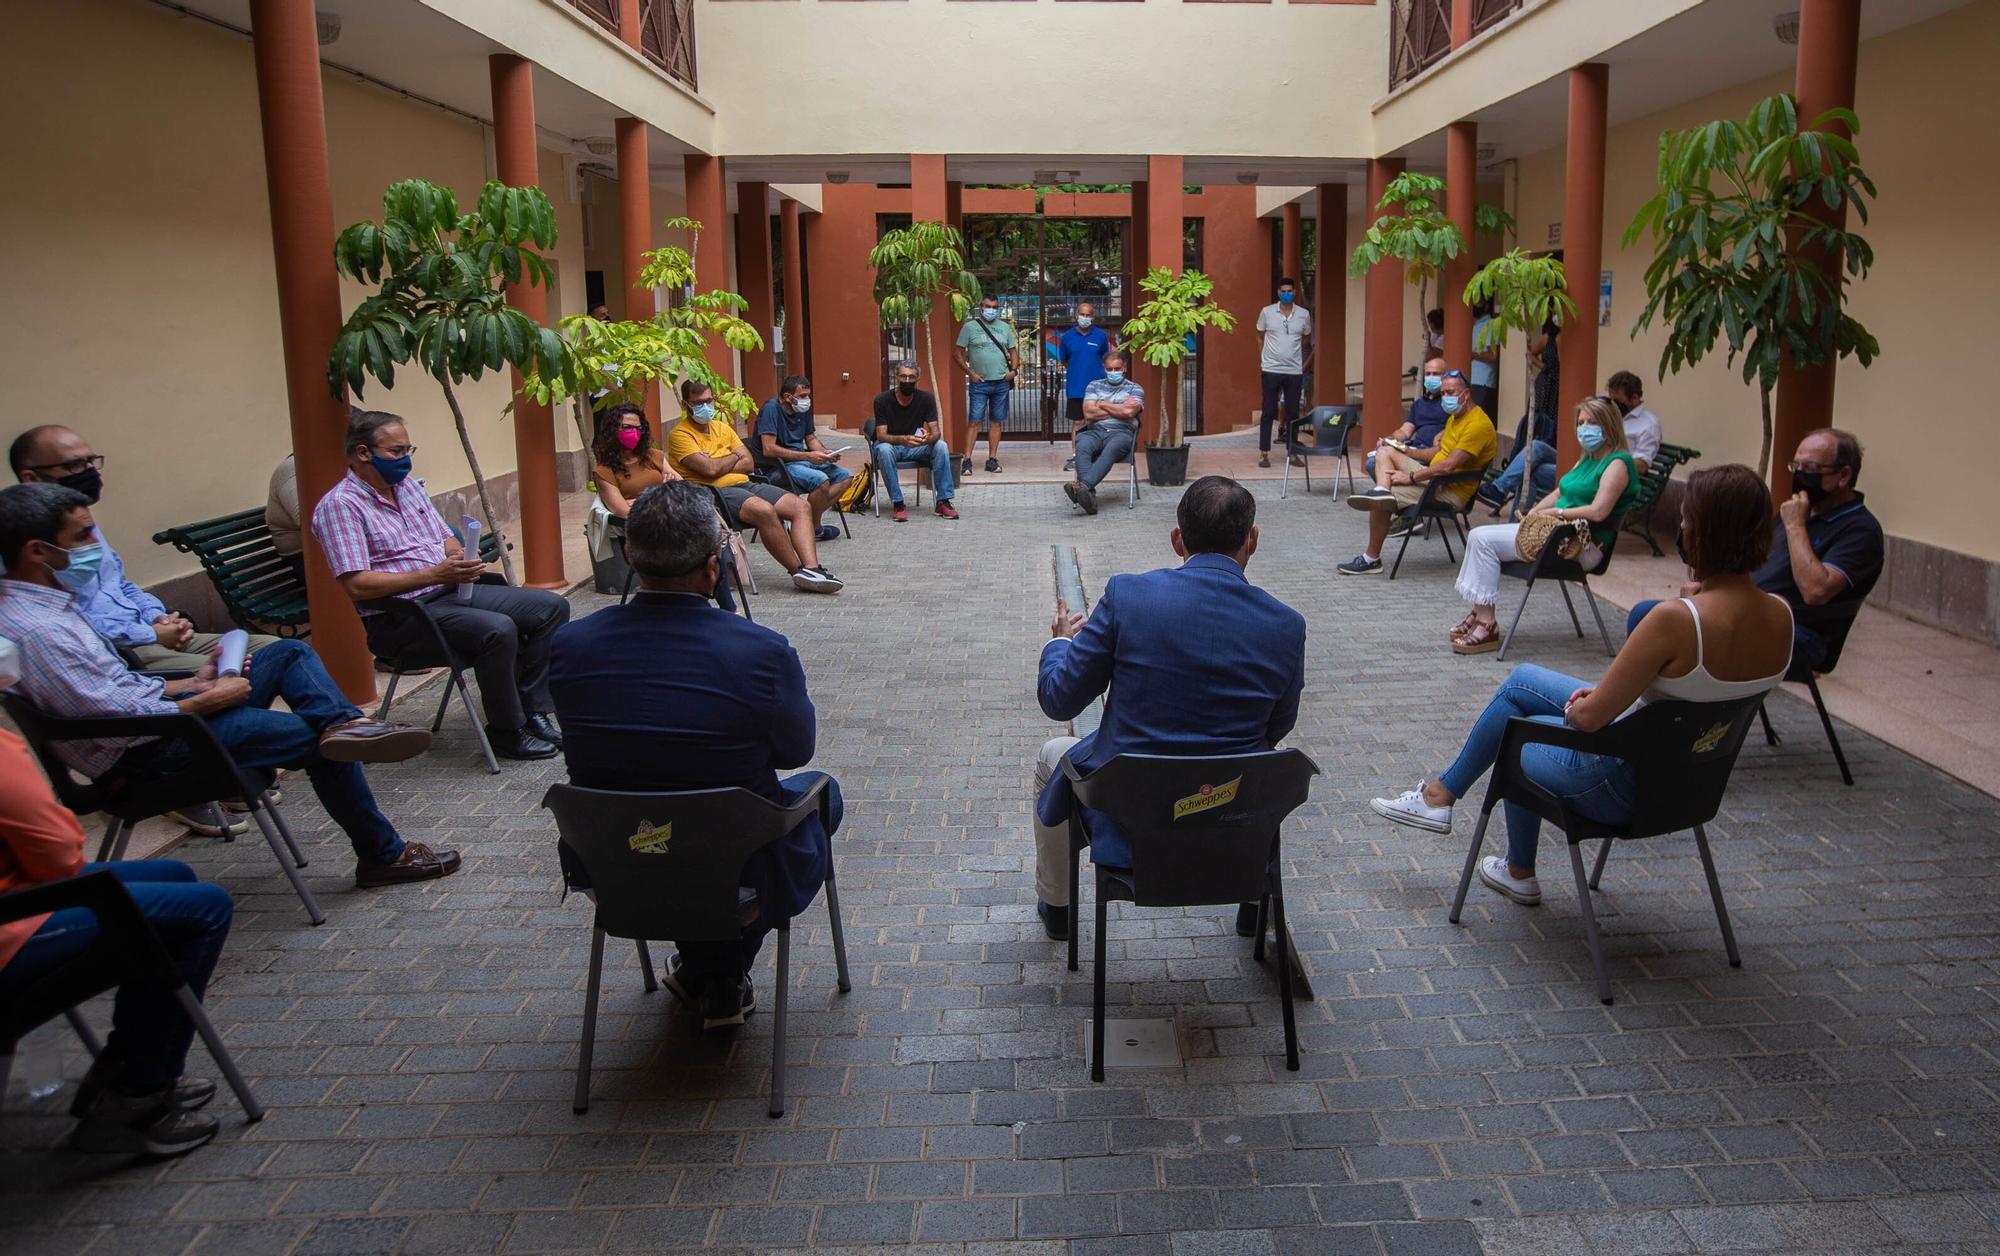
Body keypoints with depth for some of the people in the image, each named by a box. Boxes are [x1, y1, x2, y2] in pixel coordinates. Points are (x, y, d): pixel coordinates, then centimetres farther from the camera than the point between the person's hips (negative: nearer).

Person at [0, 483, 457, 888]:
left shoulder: (46, 602, 8)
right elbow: (116, 725, -27)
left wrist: (192, 683, 6)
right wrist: (208, 700, -15)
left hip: (153, 708, 11)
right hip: (141, 755, -11)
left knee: (289, 653, 10)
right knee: (322, 743, -8)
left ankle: (343, 723, -20)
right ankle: (385, 856, 6)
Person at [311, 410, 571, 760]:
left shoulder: (409, 486, 16)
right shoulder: (340, 505, -11)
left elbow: (445, 539, 21)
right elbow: (357, 585, -20)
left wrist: (463, 559, -5)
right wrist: (433, 575, -23)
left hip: (452, 591, 9)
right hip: (400, 615, -9)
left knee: (553, 606, -2)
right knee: (498, 630, -33)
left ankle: (532, 711, 1)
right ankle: (507, 733, -15)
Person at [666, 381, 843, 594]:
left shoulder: (722, 428, 22)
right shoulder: (680, 435, -1)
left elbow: (748, 463, 12)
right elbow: (709, 469, -14)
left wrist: (718, 466, -5)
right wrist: (734, 457, 5)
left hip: (743, 484, 8)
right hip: (712, 491, -8)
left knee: (799, 505, -12)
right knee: (764, 510, -34)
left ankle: (811, 568, -28)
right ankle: (798, 571, -23)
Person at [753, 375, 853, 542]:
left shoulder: (804, 409, 9)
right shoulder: (771, 409, -15)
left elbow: (811, 438, 22)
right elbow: (768, 450, -24)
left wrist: (825, 452, -2)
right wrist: (807, 456, -24)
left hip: (801, 460, 9)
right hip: (776, 466, -9)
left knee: (845, 475, -4)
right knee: (821, 480, -31)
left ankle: (812, 518, -12)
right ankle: (814, 529, -10)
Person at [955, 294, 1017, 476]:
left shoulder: (1005, 327, 12)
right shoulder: (970, 327, 1)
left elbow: (1013, 351, 18)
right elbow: (960, 354, 0)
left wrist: (1014, 369, 1)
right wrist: (970, 373, -10)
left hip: (1001, 382, 4)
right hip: (979, 383, -4)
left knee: (996, 422, 6)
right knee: (974, 421, -7)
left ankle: (992, 459, 12)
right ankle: (967, 460, -7)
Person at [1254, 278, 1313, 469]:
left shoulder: (1304, 314, 3)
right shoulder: (1267, 312, -1)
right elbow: (1259, 336, 11)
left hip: (1295, 371, 2)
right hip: (1272, 370, -2)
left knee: (1293, 414, 6)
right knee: (1268, 413, -1)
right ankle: (1264, 453, 3)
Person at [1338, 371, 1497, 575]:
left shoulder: (1478, 424, -19)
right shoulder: (1455, 416, 14)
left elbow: (1448, 466, -25)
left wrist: (1411, 477, -18)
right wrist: (1407, 452, 8)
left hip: (1452, 491, -10)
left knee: (1379, 502, -21)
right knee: (1385, 452, 7)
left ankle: (1372, 559, -10)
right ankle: (1381, 490, -22)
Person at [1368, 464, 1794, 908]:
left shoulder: (1677, 619, -32)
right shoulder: (1780, 616, -8)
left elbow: (1590, 717, -24)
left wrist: (1575, 707, -1)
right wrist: (1611, 690, 8)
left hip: (1631, 786, -7)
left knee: (1516, 734, 23)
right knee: (1520, 680, 19)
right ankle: (1445, 790, 34)